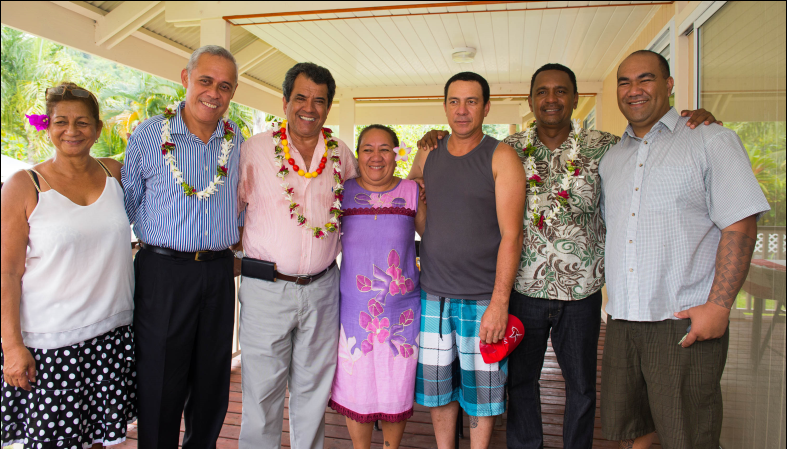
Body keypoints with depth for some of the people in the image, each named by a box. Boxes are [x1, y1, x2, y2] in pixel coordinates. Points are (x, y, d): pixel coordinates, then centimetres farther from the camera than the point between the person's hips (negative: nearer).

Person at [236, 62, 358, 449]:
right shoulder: (255, 149, -1)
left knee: (314, 388, 15)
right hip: (266, 287, -2)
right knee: (262, 390, 7)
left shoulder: (341, 154, 7)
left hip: (322, 288, 3)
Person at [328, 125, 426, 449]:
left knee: (397, 388, 10)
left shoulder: (412, 192, 1)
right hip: (354, 309, 0)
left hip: (402, 310, 0)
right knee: (356, 388, 10)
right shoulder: (342, 191, 2)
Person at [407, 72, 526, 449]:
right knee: (436, 386, 13)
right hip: (433, 295, 4)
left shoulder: (501, 157, -5)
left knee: (481, 388, 7)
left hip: (483, 298, -3)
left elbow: (511, 234, -10)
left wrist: (499, 303, -16)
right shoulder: (427, 156, 8)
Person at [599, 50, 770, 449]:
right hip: (622, 320, 5)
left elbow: (740, 225, -8)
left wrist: (718, 306, -16)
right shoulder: (610, 158, 15)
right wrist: (617, 299, 11)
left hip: (685, 322, -5)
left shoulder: (711, 141, 0)